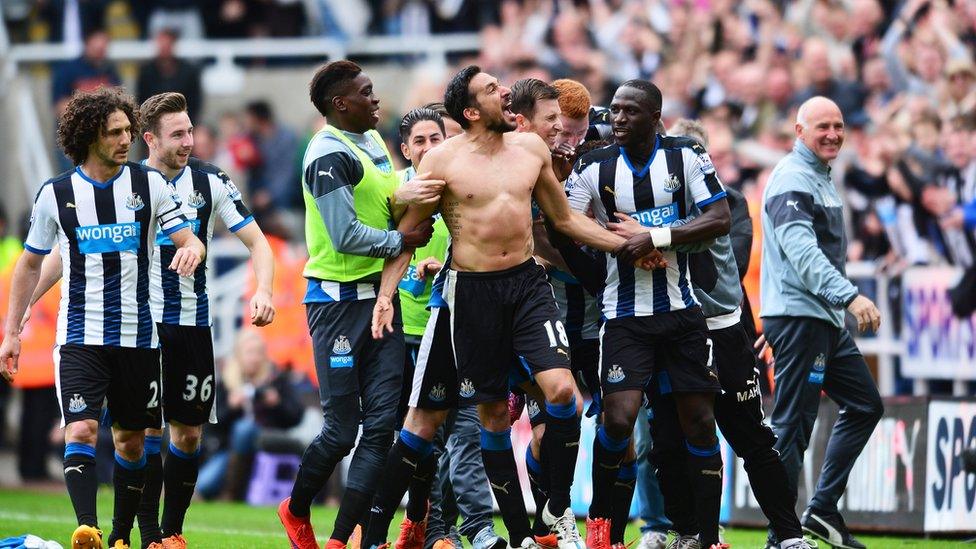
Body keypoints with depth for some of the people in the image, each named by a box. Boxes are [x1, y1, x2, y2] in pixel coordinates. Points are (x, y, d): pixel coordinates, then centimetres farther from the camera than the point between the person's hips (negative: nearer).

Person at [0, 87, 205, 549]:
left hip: (137, 335, 2)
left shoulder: (150, 184, 1)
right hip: (79, 336, -2)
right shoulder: (56, 194, 1)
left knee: (130, 440, 8)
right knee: (81, 431, -18)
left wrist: (191, 249, -27)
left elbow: (190, 240, -1)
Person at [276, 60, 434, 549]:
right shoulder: (329, 155, -15)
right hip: (338, 301, -8)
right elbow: (346, 237, -19)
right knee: (342, 429, -2)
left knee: (382, 423, -1)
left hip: (379, 297, 8)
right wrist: (403, 239, -11)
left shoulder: (373, 142, 14)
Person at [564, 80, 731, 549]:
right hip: (625, 315, -1)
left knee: (698, 420, 3)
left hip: (682, 310, 1)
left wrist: (657, 237, -18)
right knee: (619, 418, -16)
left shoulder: (686, 157, -2)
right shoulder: (594, 168, -1)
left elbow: (719, 219, -9)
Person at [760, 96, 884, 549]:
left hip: (824, 320, 11)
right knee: (792, 425, -9)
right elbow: (801, 249, -26)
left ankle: (822, 510, 15)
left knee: (865, 405, 14)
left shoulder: (820, 178, 20)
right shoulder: (792, 179, -13)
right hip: (797, 316, -11)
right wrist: (849, 295, -35)